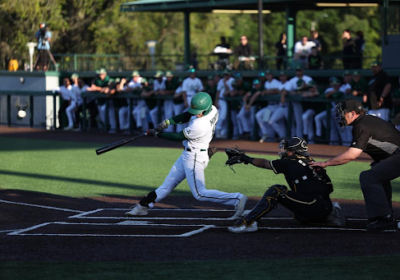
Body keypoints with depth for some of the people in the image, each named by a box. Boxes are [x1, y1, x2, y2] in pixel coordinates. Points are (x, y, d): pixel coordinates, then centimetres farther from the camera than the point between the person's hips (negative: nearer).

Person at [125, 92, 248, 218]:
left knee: (200, 194, -5)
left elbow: (179, 137, -17)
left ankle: (237, 199, -7)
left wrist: (157, 134, -7)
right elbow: (186, 116, 5)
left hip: (194, 158, -10)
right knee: (169, 183, 17)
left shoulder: (200, 125, -31)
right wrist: (167, 122, -8)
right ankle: (144, 205, 26)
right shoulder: (212, 109, -7)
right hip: (188, 155, 10)